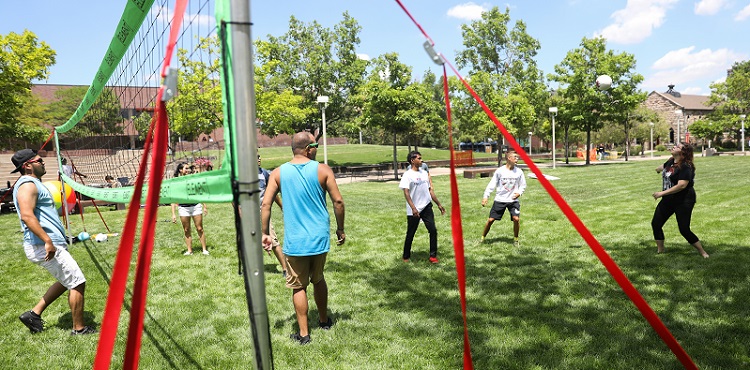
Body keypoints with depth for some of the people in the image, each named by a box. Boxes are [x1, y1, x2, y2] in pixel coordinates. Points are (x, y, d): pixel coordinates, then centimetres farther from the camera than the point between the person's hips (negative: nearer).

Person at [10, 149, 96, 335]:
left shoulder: (34, 183, 19)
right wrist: (47, 241, -33)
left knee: (67, 281, 22)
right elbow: (27, 216, -27)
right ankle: (79, 329, 5)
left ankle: (34, 313, 24)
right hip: (44, 246, -11)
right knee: (77, 282, -5)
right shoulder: (28, 185, -13)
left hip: (50, 244, 11)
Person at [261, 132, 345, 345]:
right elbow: (338, 201, -6)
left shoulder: (278, 173, -1)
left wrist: (265, 233, 1)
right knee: (318, 279, 21)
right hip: (320, 237, 1)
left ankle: (304, 334, 13)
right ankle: (324, 320, 38)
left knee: (299, 286, 9)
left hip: (295, 240, -1)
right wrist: (340, 229, 5)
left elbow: (266, 204, -7)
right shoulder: (323, 170, -4)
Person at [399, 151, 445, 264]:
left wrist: (439, 204, 16)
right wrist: (413, 208, -27)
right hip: (414, 211, -5)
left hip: (427, 207, 5)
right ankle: (406, 256, 23)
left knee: (433, 230, -3)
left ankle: (433, 255, 6)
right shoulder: (407, 175, -9)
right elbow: (406, 193, -16)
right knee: (410, 234, 7)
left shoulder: (424, 173, 11)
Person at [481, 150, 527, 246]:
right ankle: (482, 238, 18)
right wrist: (485, 196, -7)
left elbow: (523, 185, 9)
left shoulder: (519, 172, -1)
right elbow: (492, 184, -2)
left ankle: (515, 240, 7)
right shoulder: (499, 171, -6)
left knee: (516, 219, -16)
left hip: (513, 200, 1)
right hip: (500, 199, -1)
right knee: (491, 219, 0)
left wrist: (519, 193, -11)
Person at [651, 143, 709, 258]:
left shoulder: (685, 167, -20)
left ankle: (702, 252, 10)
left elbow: (681, 185, -29)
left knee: (684, 230, -9)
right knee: (655, 224, 5)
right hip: (668, 200, 8)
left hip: (683, 201, -8)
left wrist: (662, 193, -28)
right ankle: (660, 250, 20)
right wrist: (659, 168, 53)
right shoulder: (670, 162, 5)